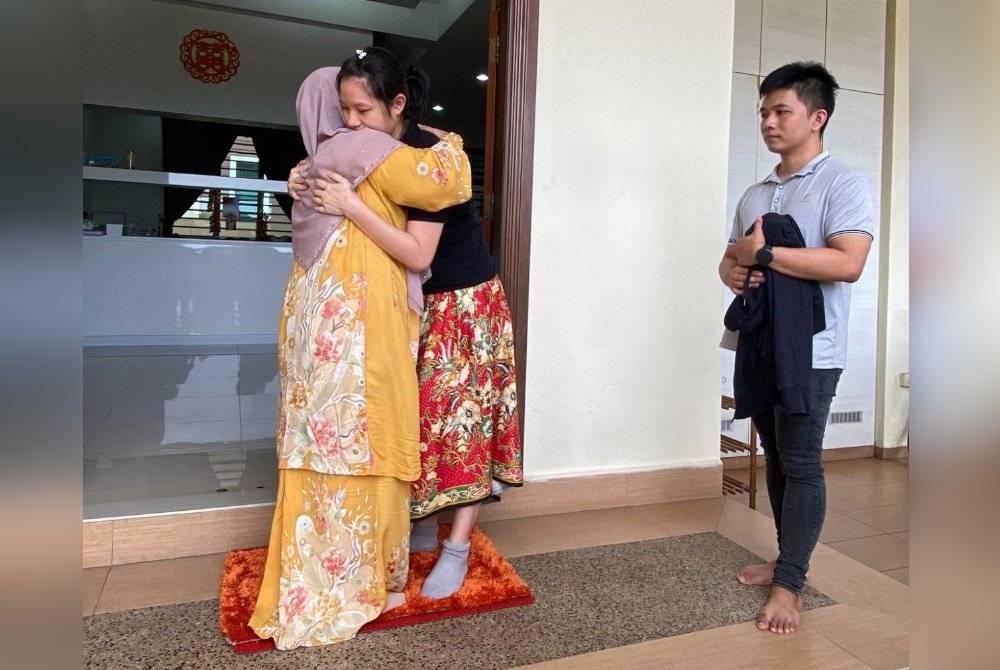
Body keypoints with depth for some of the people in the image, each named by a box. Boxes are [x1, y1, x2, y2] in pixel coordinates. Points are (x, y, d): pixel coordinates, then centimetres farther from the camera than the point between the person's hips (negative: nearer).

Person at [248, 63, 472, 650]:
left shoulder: (317, 164, 23)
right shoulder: (365, 147, -5)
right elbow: (444, 183, -14)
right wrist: (450, 143, 5)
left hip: (316, 320, 9)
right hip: (357, 321, -9)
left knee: (324, 443, 13)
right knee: (364, 442, 0)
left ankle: (314, 582, 25)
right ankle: (366, 584, 14)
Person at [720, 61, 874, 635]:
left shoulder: (844, 184, -7)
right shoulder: (755, 195, 15)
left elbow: (848, 263, -22)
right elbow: (732, 255, 20)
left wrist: (763, 254, -20)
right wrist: (732, 270, -5)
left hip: (811, 351, -7)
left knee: (801, 463, -3)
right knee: (777, 457, 14)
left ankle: (789, 585, 7)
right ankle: (789, 558, 29)